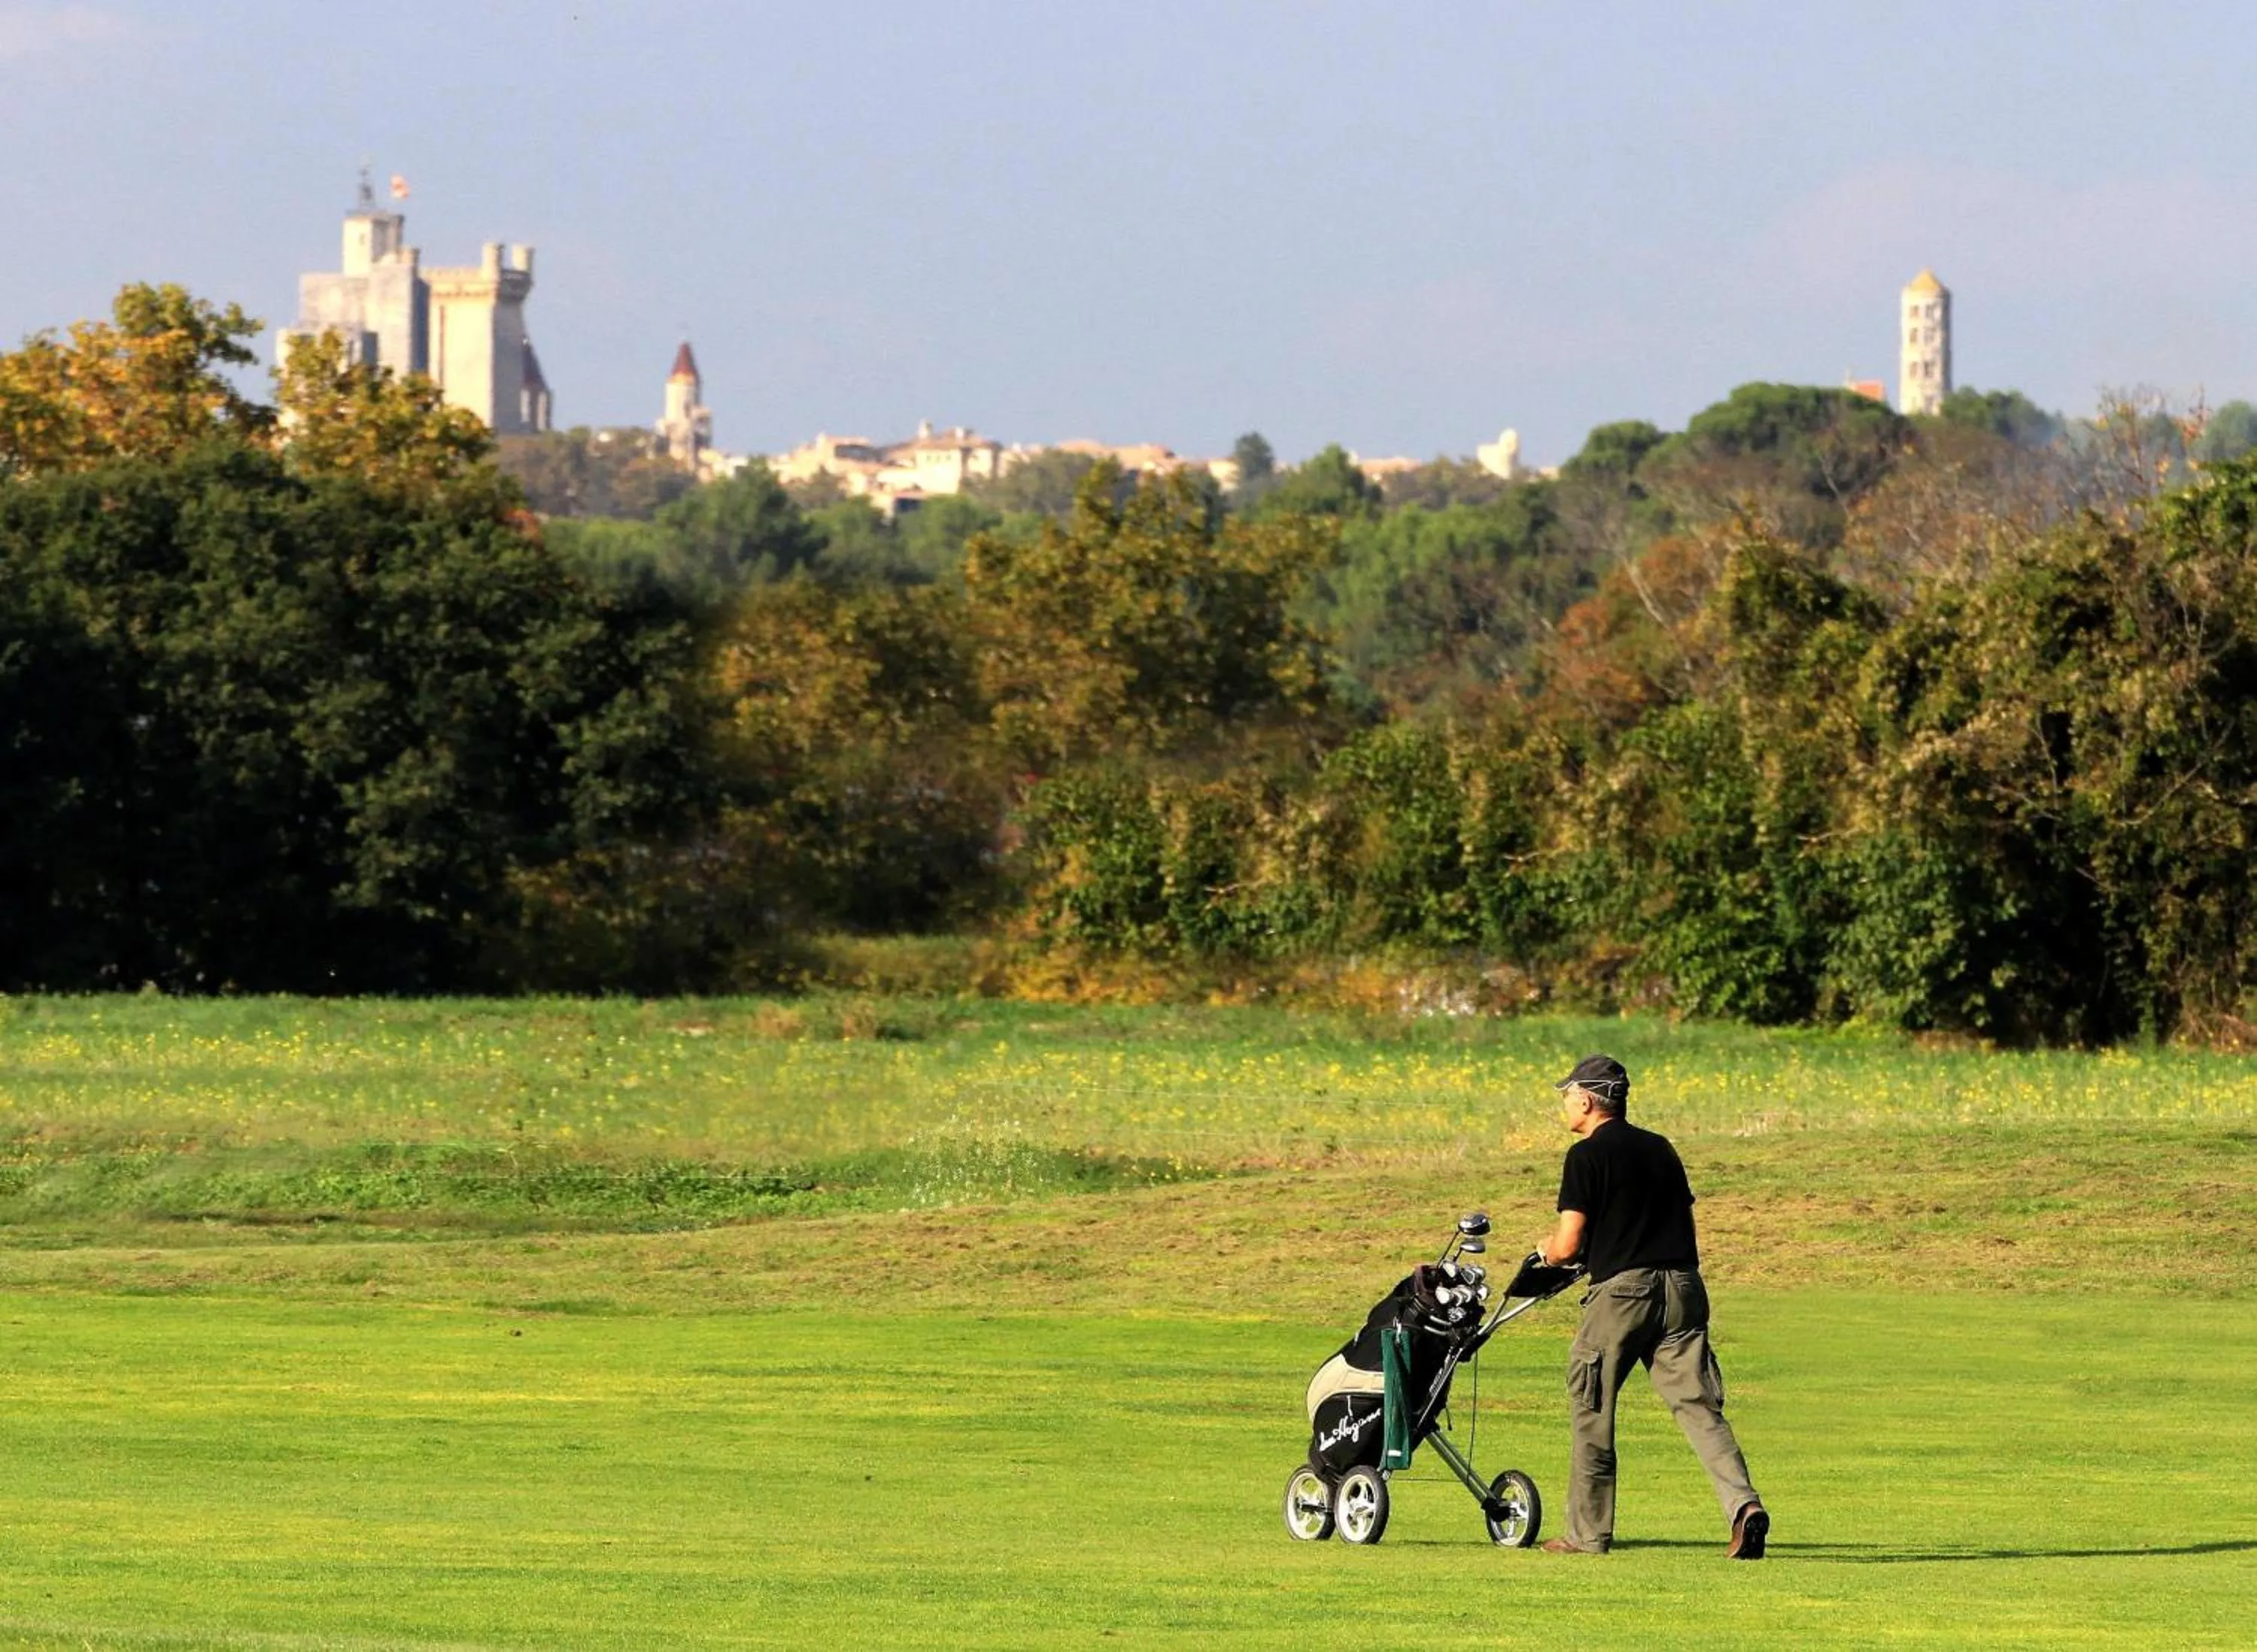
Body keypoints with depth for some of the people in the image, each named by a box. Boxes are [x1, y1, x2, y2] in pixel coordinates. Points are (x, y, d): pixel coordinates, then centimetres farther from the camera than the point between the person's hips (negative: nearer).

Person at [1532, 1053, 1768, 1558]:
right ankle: (1743, 1503, -21)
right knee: (1700, 1408, 0)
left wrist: (1547, 1249, 17)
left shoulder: (1587, 1156, -3)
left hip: (1621, 1290, -6)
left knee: (1591, 1412, 8)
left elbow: (1567, 1245, -8)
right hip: (1684, 1286, 6)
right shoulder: (1661, 1148, 18)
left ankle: (1588, 1533, 12)